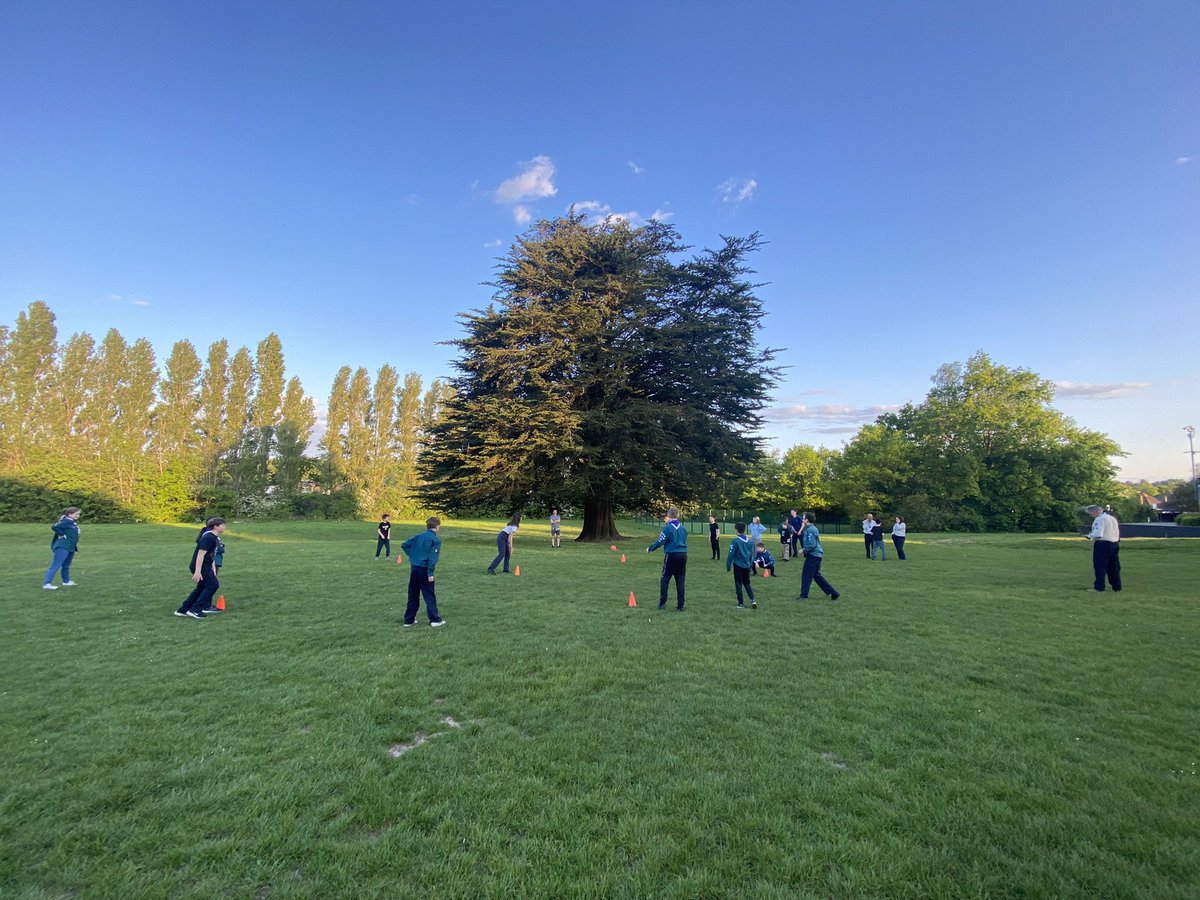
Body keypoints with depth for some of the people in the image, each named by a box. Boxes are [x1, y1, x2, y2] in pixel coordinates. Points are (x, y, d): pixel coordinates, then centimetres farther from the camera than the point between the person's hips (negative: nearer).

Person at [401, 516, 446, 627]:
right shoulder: (436, 539, -9)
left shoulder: (418, 536, 10)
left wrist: (412, 555, 12)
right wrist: (430, 573, -15)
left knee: (413, 596, 14)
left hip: (414, 569, 6)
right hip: (424, 570, -6)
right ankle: (435, 620, 5)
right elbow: (432, 557, -16)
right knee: (430, 596, 3)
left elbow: (404, 545, 10)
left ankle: (409, 620, 19)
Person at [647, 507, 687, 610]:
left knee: (664, 580, 6)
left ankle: (662, 603, 4)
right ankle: (680, 605, 9)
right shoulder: (683, 529, 10)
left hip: (671, 556, -5)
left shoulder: (668, 528, -7)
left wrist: (650, 549, 6)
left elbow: (660, 542, -9)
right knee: (680, 581, 9)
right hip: (683, 556, 5)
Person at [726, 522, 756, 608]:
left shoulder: (735, 541, -14)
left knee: (738, 585, 6)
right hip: (747, 566, 5)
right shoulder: (750, 541, 4)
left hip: (738, 566, -5)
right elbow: (752, 555, 12)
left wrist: (728, 566, -5)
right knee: (747, 584, 19)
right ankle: (752, 600, 7)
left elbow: (731, 554, -14)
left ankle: (740, 604, 9)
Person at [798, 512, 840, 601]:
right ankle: (832, 592, 16)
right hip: (816, 555, 10)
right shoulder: (812, 528, 14)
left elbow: (812, 545, -23)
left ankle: (804, 595, 6)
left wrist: (804, 550, -13)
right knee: (816, 575, 16)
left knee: (806, 575, -1)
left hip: (813, 556, -10)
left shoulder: (810, 530, -18)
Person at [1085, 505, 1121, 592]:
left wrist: (1089, 536, -3)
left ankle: (1099, 587, -1)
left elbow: (1098, 534, -23)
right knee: (1114, 567, 14)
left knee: (1100, 566, -3)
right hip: (1115, 543, 9)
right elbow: (1117, 533, 21)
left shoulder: (1100, 519, -15)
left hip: (1103, 544, -9)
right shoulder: (1112, 517, 14)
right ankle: (1116, 586, 18)